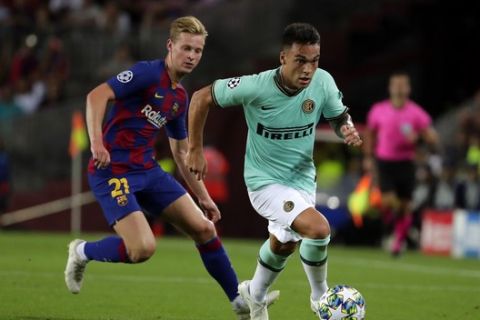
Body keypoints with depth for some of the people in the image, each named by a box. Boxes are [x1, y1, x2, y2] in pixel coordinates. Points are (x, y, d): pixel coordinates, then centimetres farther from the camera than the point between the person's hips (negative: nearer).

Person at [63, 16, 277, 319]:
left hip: (148, 170, 8)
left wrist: (203, 196, 23)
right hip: (113, 171, -8)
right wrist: (96, 141, -34)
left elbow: (181, 151, 24)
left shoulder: (180, 97, 14)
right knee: (143, 249, -20)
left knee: (204, 228, 2)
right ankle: (82, 252, 9)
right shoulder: (148, 73, -12)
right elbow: (97, 95, -21)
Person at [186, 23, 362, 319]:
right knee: (319, 228, -26)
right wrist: (195, 150, -11)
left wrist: (348, 129, -22)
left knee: (284, 245, 27)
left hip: (302, 178, 6)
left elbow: (339, 116, 2)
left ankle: (255, 295, 57)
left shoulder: (323, 82, -16)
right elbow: (201, 98, -14)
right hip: (265, 181, -6)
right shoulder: (256, 87, -27)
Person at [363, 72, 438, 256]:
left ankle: (398, 242, 19)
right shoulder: (378, 110, 1)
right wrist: (368, 156, 13)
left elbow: (432, 138, -6)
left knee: (405, 207, 2)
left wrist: (417, 136, -26)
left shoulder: (417, 113, -4)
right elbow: (370, 133, 17)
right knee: (388, 202, -19)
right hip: (385, 162, 0)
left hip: (406, 163, 0)